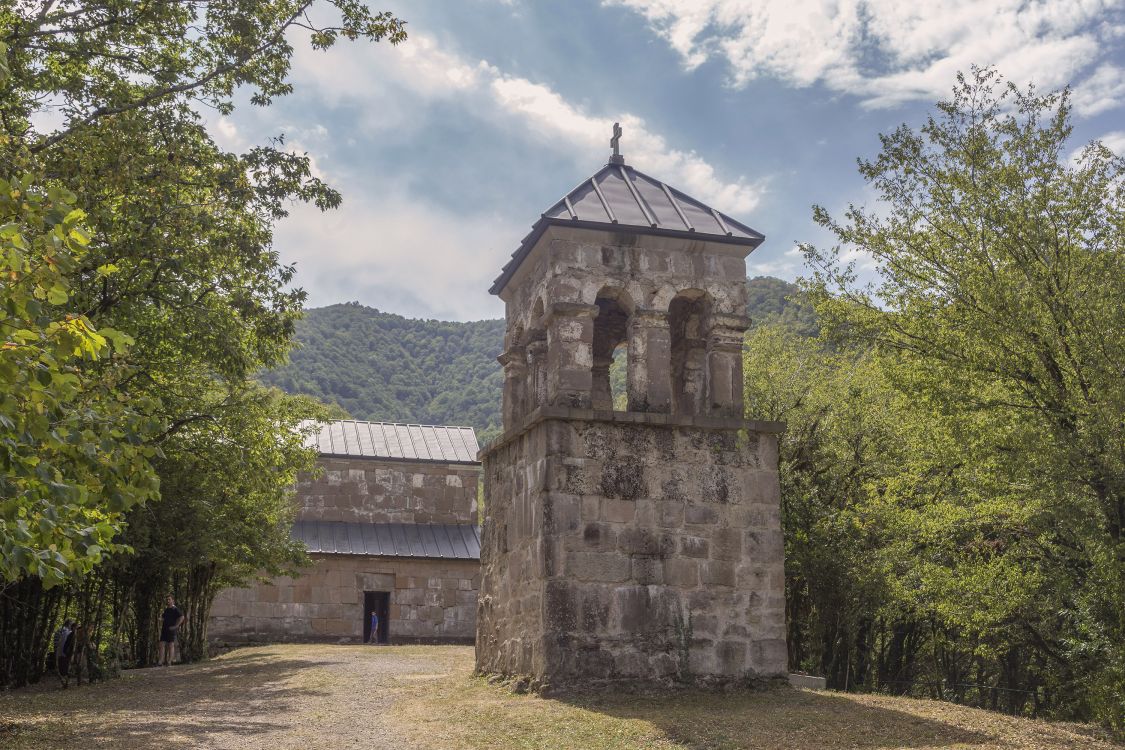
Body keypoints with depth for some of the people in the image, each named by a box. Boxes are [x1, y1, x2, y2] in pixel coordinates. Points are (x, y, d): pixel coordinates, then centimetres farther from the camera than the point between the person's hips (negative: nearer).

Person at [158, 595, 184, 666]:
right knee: (162, 645, -1)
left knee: (171, 645, -4)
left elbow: (182, 617, -17)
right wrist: (161, 626, 20)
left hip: (171, 630, -7)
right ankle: (160, 662, -4)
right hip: (164, 630, 7)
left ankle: (169, 662, -2)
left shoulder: (175, 609, -6)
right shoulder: (166, 609, 17)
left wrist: (175, 626, -18)